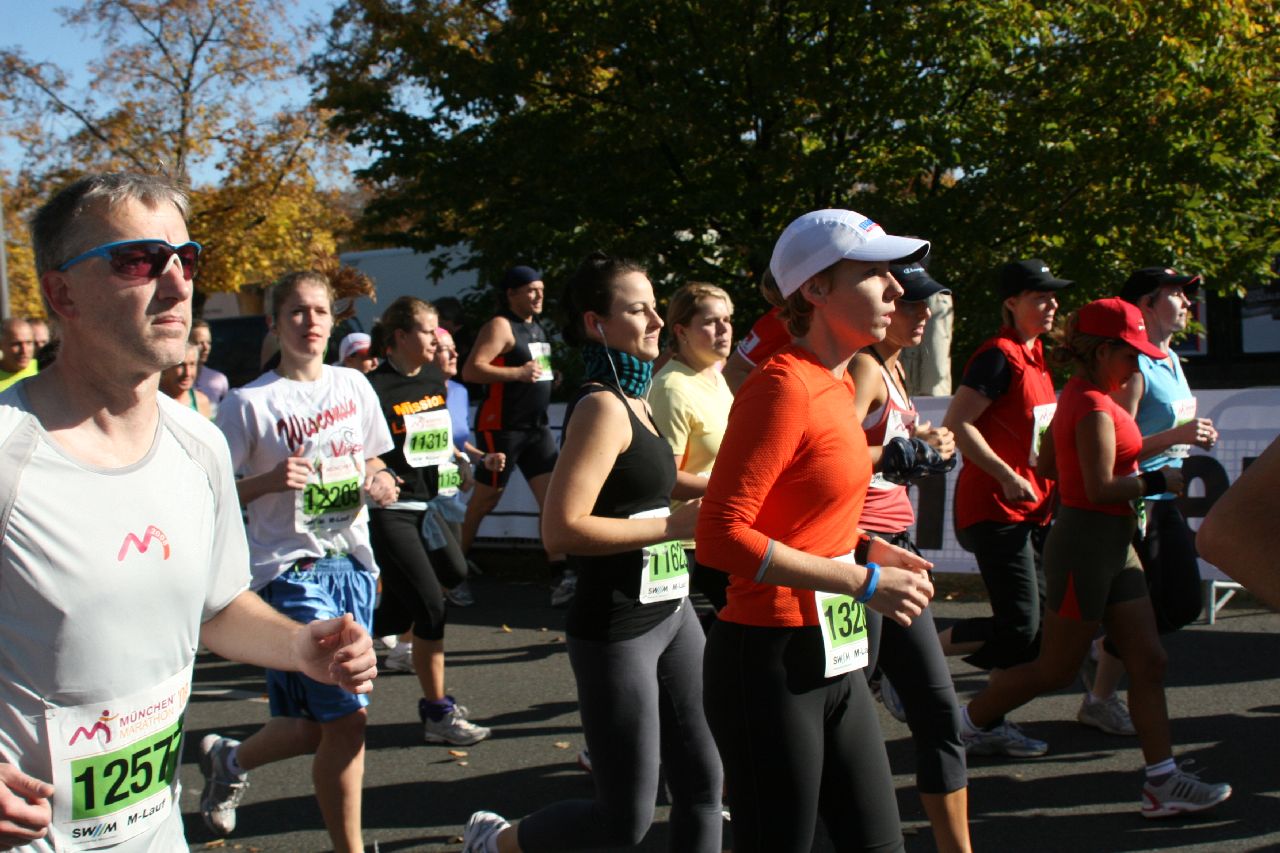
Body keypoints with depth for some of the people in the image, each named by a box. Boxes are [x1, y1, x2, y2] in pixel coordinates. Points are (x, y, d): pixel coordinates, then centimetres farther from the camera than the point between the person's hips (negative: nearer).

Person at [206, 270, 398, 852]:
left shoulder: (354, 386, 8)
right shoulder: (249, 403, -8)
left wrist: (381, 485, -2)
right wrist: (269, 482, -22)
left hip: (352, 562, 6)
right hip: (291, 569, -6)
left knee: (316, 725, 11)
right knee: (347, 716, -10)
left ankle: (229, 759, 41)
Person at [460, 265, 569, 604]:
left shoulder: (537, 328, 16)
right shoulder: (501, 326, -11)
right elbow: (471, 370, -21)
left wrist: (547, 375, 13)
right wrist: (517, 373, -27)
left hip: (536, 426, 8)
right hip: (501, 427, -8)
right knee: (486, 499, 2)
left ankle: (562, 574, -6)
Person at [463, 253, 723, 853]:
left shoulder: (634, 401, 10)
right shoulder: (602, 407, -18)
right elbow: (562, 529, -26)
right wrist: (676, 524, -21)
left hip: (670, 613, 9)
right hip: (616, 630, -9)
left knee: (702, 781, 11)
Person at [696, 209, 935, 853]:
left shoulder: (835, 384, 10)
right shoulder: (783, 385, -16)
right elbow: (721, 536, -24)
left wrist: (867, 549, 5)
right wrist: (863, 581, -21)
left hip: (836, 659, 9)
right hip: (771, 661, -9)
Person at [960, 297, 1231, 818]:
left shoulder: (1087, 397, 13)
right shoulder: (1093, 407, -18)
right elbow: (1102, 488, -24)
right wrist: (1161, 481, -13)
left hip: (1112, 545, 10)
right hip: (1087, 544, -10)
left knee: (1148, 660, 7)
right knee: (1056, 670, 2)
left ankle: (1162, 782, 11)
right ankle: (961, 726, 16)